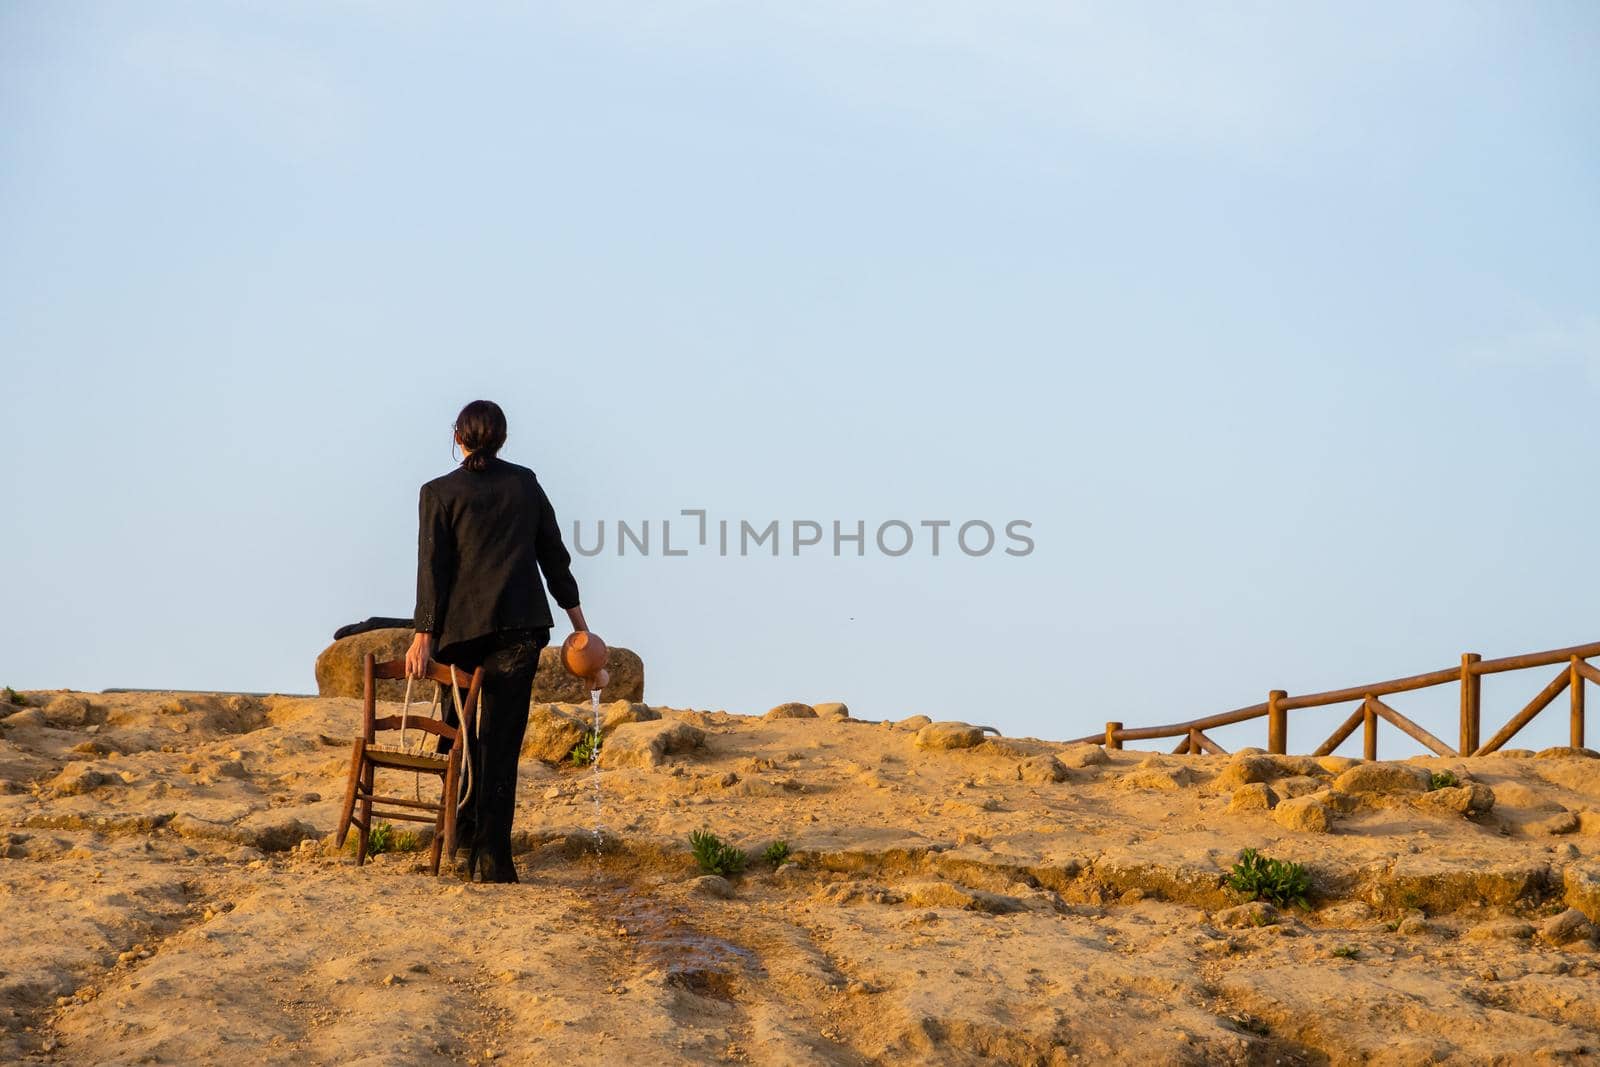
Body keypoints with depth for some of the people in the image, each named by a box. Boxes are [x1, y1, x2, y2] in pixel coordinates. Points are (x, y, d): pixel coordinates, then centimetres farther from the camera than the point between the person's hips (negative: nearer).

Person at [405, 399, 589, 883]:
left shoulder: (440, 493, -1)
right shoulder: (525, 483, 8)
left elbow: (434, 567, -6)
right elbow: (553, 552, 11)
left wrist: (425, 634, -7)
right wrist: (575, 613, 18)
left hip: (461, 626, -1)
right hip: (520, 626, 2)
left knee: (456, 728, 20)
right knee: (501, 739, -2)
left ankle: (466, 827, 21)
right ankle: (491, 852, -11)